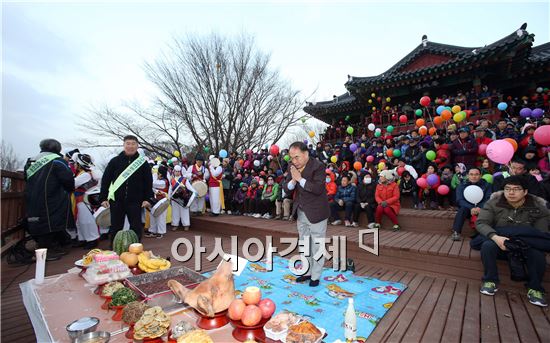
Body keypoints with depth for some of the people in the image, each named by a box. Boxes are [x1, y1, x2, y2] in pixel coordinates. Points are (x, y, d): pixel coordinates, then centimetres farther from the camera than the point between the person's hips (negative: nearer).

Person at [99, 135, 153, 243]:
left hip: (135, 201, -1)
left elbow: (148, 182, 2)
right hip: (116, 200, 1)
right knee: (115, 228, 12)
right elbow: (105, 180, 6)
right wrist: (103, 198, 1)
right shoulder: (115, 161, 4)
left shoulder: (143, 162, 1)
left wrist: (147, 198, -4)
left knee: (136, 228, 4)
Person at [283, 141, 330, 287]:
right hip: (300, 212, 6)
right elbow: (286, 188, 0)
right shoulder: (292, 166, 0)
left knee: (317, 246, 7)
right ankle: (307, 272, 37)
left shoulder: (318, 166, -18)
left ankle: (315, 276, 24)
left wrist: (300, 179, -26)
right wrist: (293, 180, -20)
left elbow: (318, 189, -27)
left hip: (316, 213, -6)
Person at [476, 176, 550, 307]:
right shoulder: (493, 203, -10)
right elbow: (481, 223, -16)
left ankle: (535, 288, -4)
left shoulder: (538, 207, -6)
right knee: (488, 245, -32)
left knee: (538, 253, -29)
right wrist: (495, 237, -35)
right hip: (499, 241, -1)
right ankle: (491, 281, -12)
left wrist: (524, 241, -31)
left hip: (527, 244, 1)